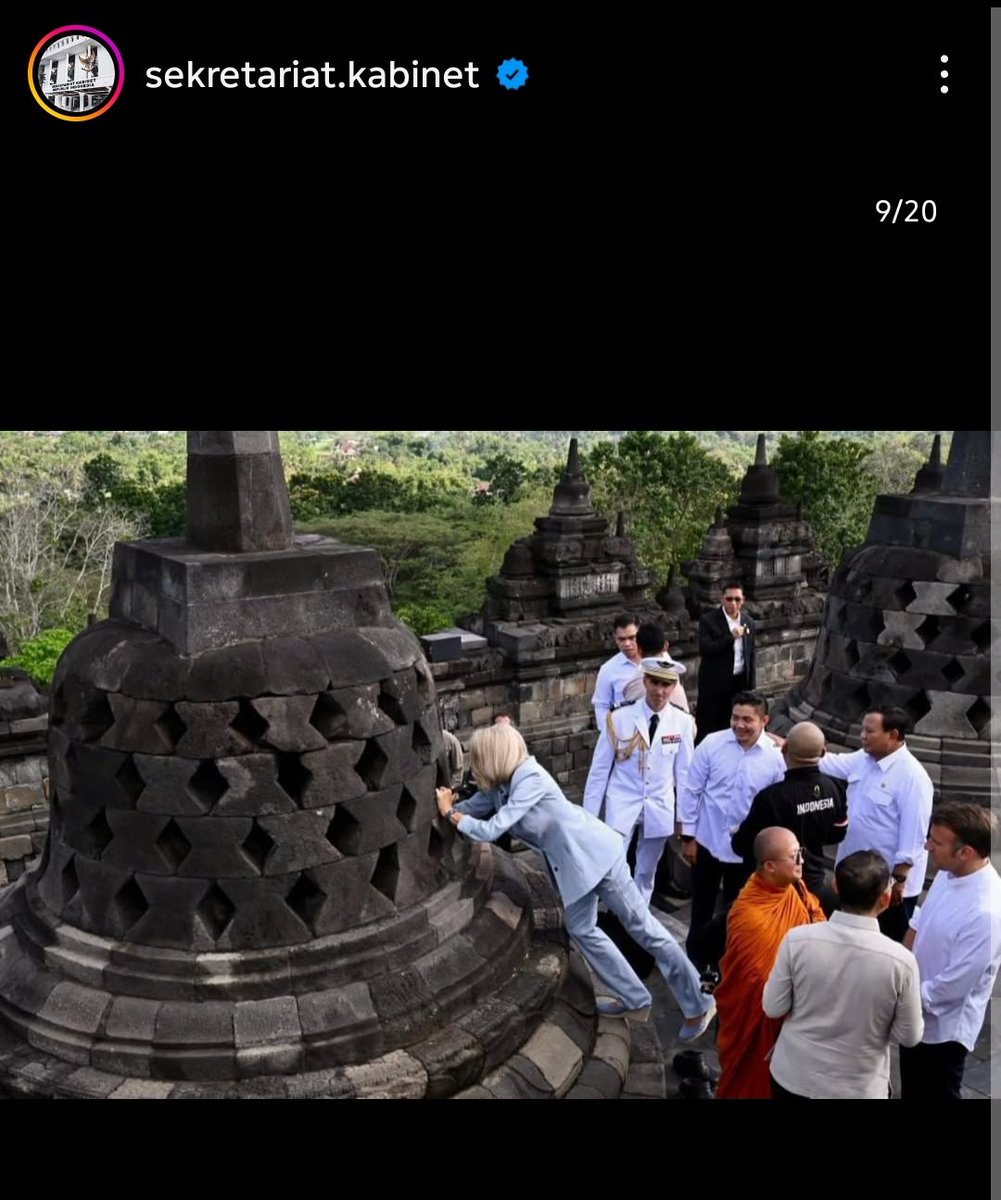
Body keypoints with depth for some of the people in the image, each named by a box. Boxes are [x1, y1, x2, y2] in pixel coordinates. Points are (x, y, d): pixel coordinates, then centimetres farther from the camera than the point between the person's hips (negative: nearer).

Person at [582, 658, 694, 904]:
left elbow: (684, 773, 3)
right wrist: (589, 815, -4)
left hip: (660, 808, 2)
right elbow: (599, 769, -5)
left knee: (646, 871, 15)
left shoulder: (682, 722, -7)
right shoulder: (619, 718, -11)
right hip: (622, 803, -2)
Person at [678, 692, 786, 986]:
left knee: (734, 913, 17)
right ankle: (695, 964, 36)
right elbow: (692, 790, -5)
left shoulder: (776, 757, -13)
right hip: (708, 842, 0)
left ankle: (721, 965, 38)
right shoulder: (712, 744, -13)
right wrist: (687, 836, -4)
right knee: (702, 907, 16)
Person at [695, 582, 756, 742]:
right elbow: (704, 649, -20)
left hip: (740, 682, 4)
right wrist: (731, 637, -24)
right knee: (707, 726, 2)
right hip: (714, 682, -4)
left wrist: (751, 685, 9)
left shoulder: (748, 622, 7)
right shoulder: (709, 620, -8)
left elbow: (751, 655, 12)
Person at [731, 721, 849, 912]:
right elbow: (837, 834, 6)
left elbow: (743, 846, -18)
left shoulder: (772, 798, -30)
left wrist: (736, 837, 4)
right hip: (815, 883, 6)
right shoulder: (834, 788, -11)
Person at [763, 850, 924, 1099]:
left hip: (792, 1078, 1)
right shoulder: (900, 960, -21)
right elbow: (909, 1036, -9)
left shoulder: (797, 940, -18)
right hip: (858, 1089, -1)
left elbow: (773, 1008, -7)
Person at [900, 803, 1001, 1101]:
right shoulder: (948, 874, -9)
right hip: (916, 1015, 7)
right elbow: (918, 925, 7)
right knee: (912, 1091, 27)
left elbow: (951, 987, -27)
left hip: (944, 1027, -7)